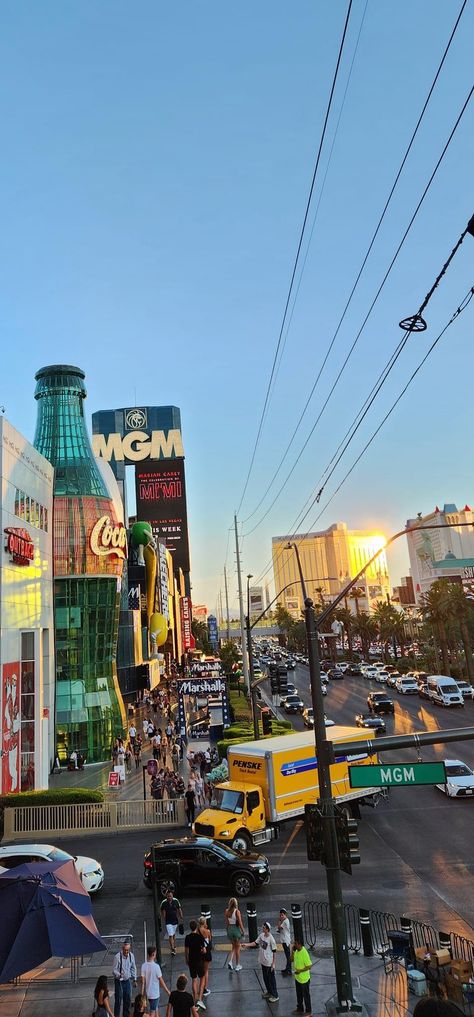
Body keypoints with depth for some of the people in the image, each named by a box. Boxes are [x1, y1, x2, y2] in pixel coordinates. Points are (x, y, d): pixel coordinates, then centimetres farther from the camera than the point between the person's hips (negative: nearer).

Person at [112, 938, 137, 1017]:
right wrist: (119, 975, -38)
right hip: (119, 981, -5)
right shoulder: (118, 956, -23)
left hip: (127, 980, 5)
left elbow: (133, 968, 7)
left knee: (128, 999, 14)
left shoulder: (131, 956, -6)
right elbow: (114, 970, -19)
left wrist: (134, 979, 10)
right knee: (118, 999, -1)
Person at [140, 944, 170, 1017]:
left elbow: (143, 981, -4)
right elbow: (161, 981, -13)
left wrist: (142, 994, 6)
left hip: (148, 993, 5)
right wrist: (168, 991, -1)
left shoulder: (144, 966, -7)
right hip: (155, 993, -5)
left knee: (156, 1009, 24)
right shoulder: (156, 966, -22)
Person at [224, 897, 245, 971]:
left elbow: (227, 923, 4)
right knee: (237, 948, 13)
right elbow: (240, 923, -14)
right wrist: (243, 931, -4)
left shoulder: (226, 911, -4)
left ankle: (230, 961, 9)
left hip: (230, 929, 4)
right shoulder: (237, 911, -17)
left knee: (234, 947, 23)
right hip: (236, 929, -4)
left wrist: (227, 931, 15)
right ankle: (237, 965, 20)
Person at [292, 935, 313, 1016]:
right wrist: (293, 951, -10)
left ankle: (308, 1011, 27)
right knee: (299, 994, 23)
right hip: (297, 977, 8)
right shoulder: (296, 951, -4)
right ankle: (300, 1009, 42)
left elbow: (309, 966, -26)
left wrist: (300, 970, -30)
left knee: (305, 995, 10)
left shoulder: (304, 953, -29)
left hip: (304, 978, -8)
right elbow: (292, 959, 6)